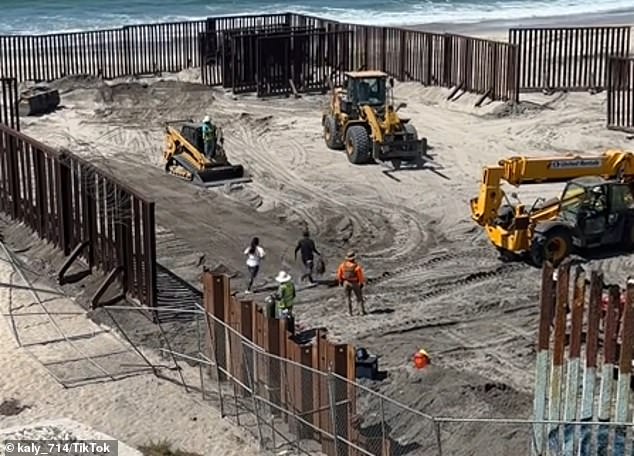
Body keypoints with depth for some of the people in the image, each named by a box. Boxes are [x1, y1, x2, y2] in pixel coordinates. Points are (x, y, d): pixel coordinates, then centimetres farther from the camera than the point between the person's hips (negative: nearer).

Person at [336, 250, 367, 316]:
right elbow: (361, 276, -17)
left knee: (348, 298, 15)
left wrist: (340, 281, 15)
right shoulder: (357, 266, -24)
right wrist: (362, 283, 1)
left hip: (346, 283, 2)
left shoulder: (342, 265, -14)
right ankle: (362, 311, 13)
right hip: (355, 284, -2)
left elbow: (339, 274, -3)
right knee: (359, 297, 15)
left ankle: (350, 313, 14)